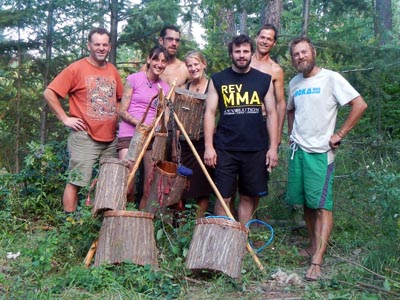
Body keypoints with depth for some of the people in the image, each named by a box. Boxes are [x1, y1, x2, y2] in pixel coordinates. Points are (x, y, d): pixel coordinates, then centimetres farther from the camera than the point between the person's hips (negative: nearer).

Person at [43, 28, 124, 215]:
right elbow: (49, 93, -9)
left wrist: (117, 116, 11)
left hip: (111, 138, 6)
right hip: (85, 137, -6)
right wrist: (65, 119, -11)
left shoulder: (112, 71, 11)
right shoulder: (76, 69, -7)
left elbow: (120, 98, 26)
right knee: (76, 181, -4)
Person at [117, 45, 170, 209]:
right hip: (129, 135, -4)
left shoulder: (165, 88, 13)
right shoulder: (134, 79, 2)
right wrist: (140, 124, -17)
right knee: (127, 188, -11)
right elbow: (122, 111, -2)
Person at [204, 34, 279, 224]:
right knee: (223, 197, 0)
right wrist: (208, 146, -6)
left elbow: (271, 114, 7)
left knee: (249, 197, 8)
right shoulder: (218, 80, 5)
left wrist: (273, 147, 0)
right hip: (225, 149, -1)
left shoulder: (264, 80, 8)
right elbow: (210, 113, 2)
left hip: (256, 150, 1)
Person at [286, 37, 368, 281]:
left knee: (322, 204, -8)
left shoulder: (330, 78, -8)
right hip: (298, 150, 7)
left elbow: (360, 105, -13)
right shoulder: (294, 83, 11)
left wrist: (339, 135, -13)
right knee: (306, 202, 12)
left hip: (320, 151, -6)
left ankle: (317, 261, -9)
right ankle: (314, 245, 26)